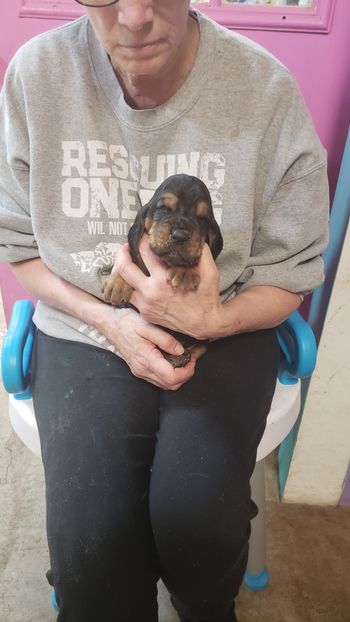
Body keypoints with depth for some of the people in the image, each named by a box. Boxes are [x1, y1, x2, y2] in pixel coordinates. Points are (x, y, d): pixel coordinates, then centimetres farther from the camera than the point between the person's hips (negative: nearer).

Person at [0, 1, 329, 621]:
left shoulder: (266, 88, -10)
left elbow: (290, 274, -2)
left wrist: (210, 319, -22)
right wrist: (110, 320, -12)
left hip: (225, 335, 0)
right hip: (84, 331, 1)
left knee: (196, 518, -20)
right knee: (89, 539, -19)